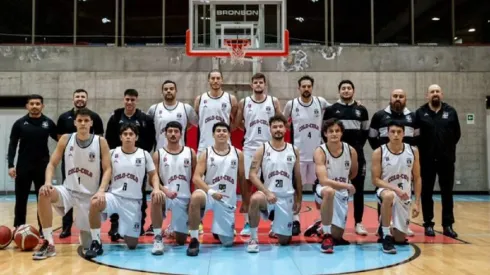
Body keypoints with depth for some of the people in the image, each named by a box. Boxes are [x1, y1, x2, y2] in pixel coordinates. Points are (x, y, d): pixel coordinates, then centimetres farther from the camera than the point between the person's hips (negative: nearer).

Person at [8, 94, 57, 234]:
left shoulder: (48, 123, 1)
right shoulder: (19, 123, 1)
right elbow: (12, 145, 1)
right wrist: (10, 165, -6)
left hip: (42, 166, 0)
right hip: (23, 166, 0)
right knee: (21, 199, 6)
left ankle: (43, 228, 15)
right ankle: (18, 228, 18)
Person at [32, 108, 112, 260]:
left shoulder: (101, 142, -7)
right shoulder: (66, 139, -2)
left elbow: (107, 169, -9)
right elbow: (52, 163, -1)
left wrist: (101, 190, -25)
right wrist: (48, 182, -21)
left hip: (90, 195, -1)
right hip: (68, 190, 2)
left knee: (87, 245, 0)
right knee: (44, 193, -33)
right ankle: (49, 243, -21)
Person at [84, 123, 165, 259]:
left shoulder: (144, 155, 2)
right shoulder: (112, 153, 3)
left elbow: (153, 175, 6)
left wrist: (156, 188, -16)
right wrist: (101, 191, -19)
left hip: (134, 201, 0)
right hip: (114, 196, 1)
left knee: (132, 244, -5)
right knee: (95, 203, -35)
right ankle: (96, 243, -18)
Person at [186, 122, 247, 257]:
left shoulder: (237, 154, 4)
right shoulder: (206, 153, -1)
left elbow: (242, 179, 10)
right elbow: (196, 178, -11)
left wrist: (245, 202, 10)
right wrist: (211, 191, -26)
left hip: (228, 200, 2)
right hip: (209, 194, -2)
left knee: (228, 241, 3)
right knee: (196, 197, -40)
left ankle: (217, 230, 42)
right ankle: (194, 240, -25)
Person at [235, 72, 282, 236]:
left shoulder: (273, 102, 3)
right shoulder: (243, 103, 4)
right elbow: (237, 123, 12)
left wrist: (271, 132, -1)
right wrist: (251, 130, 8)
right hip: (250, 147, 1)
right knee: (247, 183, 0)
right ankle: (247, 223, 9)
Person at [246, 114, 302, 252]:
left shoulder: (294, 150, 4)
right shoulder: (262, 150, -4)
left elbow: (297, 177, 10)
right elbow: (252, 175, -11)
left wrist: (299, 200, 9)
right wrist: (267, 192, -22)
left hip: (286, 197, 2)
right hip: (268, 194, -2)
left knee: (284, 240, 5)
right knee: (255, 199, -40)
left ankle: (292, 224, 44)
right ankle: (253, 238, -19)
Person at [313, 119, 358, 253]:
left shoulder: (351, 151, -8)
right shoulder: (320, 151, -19)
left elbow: (353, 174, 12)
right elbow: (323, 180, -29)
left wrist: (346, 186, 6)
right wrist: (346, 185, -33)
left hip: (342, 194, 4)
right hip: (324, 190, -4)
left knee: (337, 235, 5)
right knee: (329, 191, -43)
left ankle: (323, 228, 45)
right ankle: (326, 236, -26)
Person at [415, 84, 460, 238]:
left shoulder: (451, 112, 5)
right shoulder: (420, 113, 0)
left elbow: (457, 133, 9)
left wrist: (449, 147, 6)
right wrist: (422, 149, -4)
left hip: (446, 159, 1)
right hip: (427, 159, -1)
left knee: (447, 193, 6)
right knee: (427, 193, 5)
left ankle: (448, 225, 13)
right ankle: (428, 224, 14)